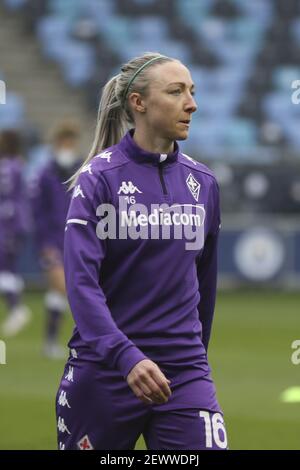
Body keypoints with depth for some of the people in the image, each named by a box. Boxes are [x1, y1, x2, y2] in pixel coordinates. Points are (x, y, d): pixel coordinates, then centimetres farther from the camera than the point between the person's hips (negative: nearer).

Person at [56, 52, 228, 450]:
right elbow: (81, 281, -16)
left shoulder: (202, 182, 8)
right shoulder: (99, 178, -7)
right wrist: (127, 356, -28)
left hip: (184, 370, 3)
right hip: (103, 370, -3)